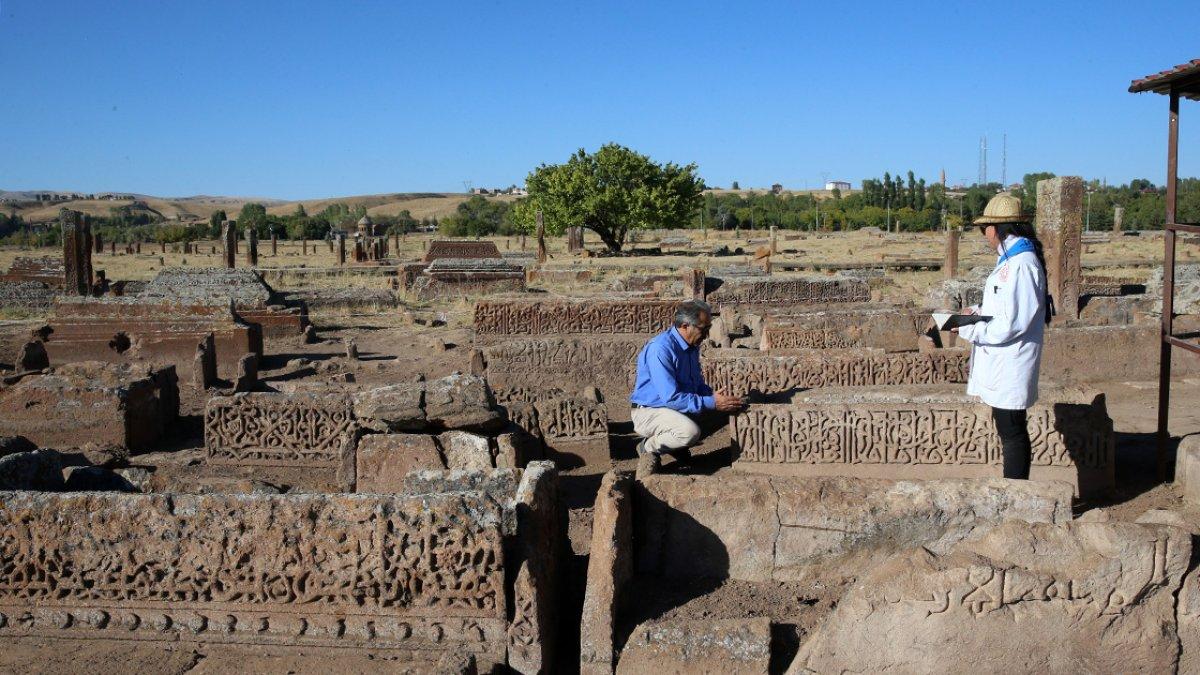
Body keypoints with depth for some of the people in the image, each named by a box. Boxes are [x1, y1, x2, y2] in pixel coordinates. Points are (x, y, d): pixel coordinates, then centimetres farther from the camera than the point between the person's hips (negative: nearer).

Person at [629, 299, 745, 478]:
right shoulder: (660, 349, -25)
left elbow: (697, 383, 17)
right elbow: (671, 397, -29)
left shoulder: (692, 346, 4)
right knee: (690, 431, -34)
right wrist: (712, 403, -26)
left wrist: (714, 395, -4)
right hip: (648, 411, -9)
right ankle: (649, 447, -5)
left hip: (679, 407, 9)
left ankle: (674, 445, 10)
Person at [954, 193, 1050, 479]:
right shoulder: (1011, 259, 12)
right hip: (1001, 362, 10)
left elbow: (1012, 324, -23)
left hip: (1010, 366, -10)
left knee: (1011, 431, -2)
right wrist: (979, 312, 9)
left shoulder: (1022, 265, -20)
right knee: (1009, 429, 17)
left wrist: (969, 329, -15)